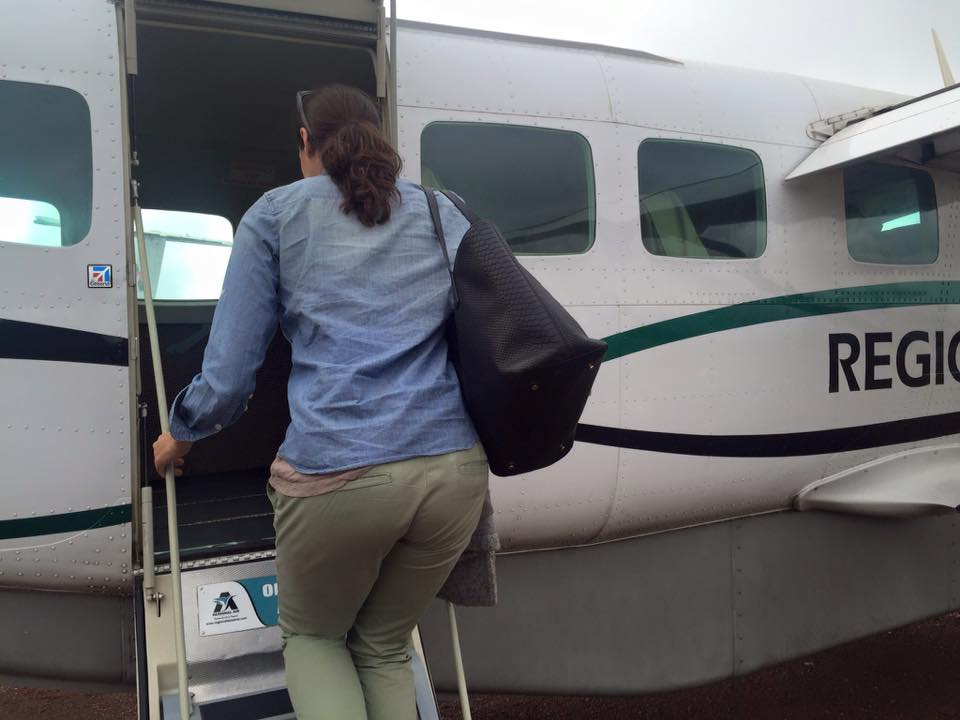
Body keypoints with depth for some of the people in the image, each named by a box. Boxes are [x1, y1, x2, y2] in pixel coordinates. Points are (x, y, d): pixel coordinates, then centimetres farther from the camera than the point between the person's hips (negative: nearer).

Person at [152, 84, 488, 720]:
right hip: (455, 472, 4)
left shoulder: (276, 214, 7)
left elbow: (229, 373, 3)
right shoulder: (443, 214, 15)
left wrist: (178, 435, 21)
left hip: (334, 474, -3)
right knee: (385, 647, 27)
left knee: (311, 635, 26)